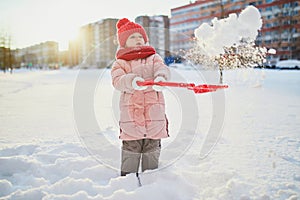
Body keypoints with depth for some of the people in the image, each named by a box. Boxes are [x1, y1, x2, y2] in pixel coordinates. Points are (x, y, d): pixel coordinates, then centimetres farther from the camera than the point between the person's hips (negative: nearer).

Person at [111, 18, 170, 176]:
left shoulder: (154, 58, 15)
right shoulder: (120, 63, 9)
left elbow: (162, 68, -5)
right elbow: (117, 80, -9)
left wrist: (160, 77, -29)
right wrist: (132, 81, -30)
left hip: (154, 111, 2)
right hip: (130, 112, -2)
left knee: (152, 148, 12)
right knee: (131, 147, 3)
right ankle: (128, 175, 19)